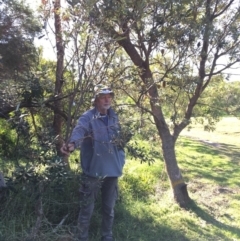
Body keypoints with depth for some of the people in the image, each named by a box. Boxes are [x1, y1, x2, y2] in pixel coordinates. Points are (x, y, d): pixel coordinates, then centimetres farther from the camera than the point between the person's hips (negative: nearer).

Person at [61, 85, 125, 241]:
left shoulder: (114, 117, 8)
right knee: (87, 208, 7)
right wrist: (73, 144, -55)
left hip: (112, 170, 5)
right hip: (93, 170, -5)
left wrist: (121, 160, 11)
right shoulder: (88, 117, -12)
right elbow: (79, 130, -34)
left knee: (109, 208, 18)